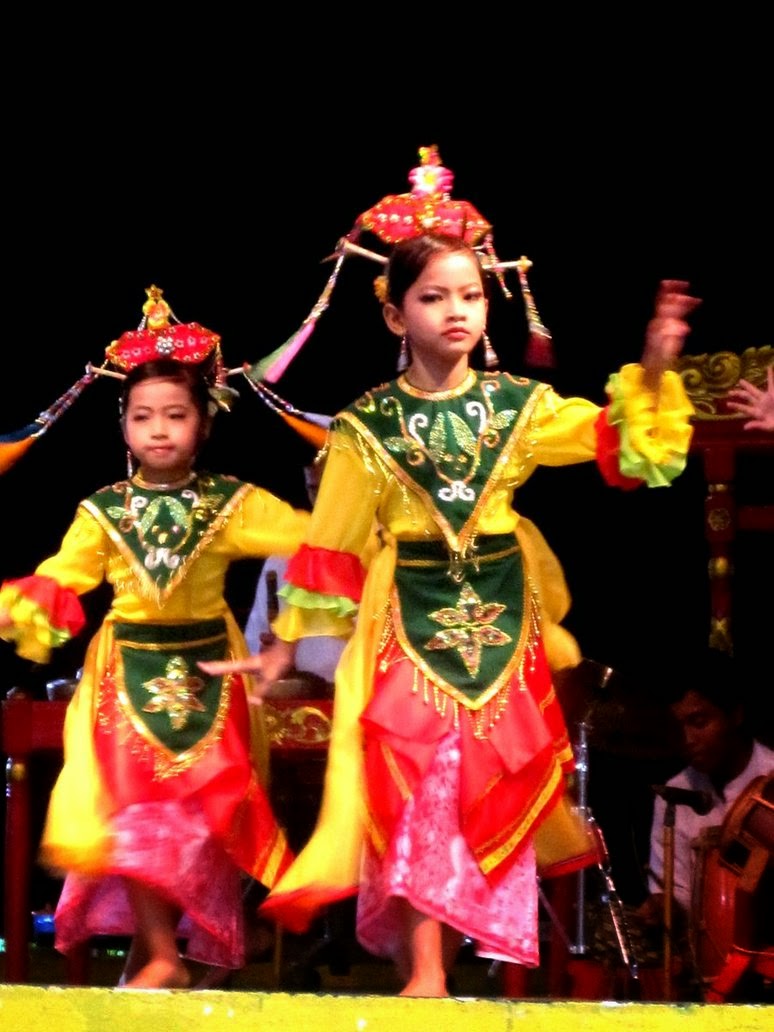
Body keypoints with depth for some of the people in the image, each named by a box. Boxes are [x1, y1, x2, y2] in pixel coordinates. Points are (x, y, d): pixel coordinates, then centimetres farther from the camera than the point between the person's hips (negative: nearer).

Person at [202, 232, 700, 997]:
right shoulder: (367, 426, 0)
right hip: (408, 618, -2)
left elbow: (625, 446, 1)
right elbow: (331, 545, 3)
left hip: (503, 616, 2)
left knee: (491, 784, 2)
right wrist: (285, 647, 3)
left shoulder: (519, 406, 4)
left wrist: (653, 370, -14)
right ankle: (425, 971, -13)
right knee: (416, 780, -12)